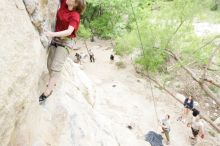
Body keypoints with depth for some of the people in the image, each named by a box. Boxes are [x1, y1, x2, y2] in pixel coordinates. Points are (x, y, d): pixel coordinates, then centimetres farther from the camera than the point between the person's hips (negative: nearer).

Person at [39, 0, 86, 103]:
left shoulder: (75, 15, -16)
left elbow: (69, 31, -27)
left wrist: (53, 34, -36)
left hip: (65, 42, -6)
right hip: (55, 40, 7)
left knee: (56, 66, -12)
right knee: (50, 64, 7)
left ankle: (47, 92, -12)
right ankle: (52, 82, 27)